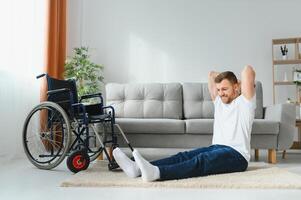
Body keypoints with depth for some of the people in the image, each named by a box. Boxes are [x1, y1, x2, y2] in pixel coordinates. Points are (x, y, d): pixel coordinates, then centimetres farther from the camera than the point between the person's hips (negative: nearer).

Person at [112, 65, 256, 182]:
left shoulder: (244, 101, -2)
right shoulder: (219, 101, 18)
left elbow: (248, 70, -14)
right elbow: (212, 75, 26)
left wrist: (244, 84, 4)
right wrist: (227, 79, 26)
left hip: (237, 155, -7)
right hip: (217, 148, 7)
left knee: (201, 160, -36)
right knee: (184, 156, -20)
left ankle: (157, 172, -61)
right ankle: (137, 168, -40)